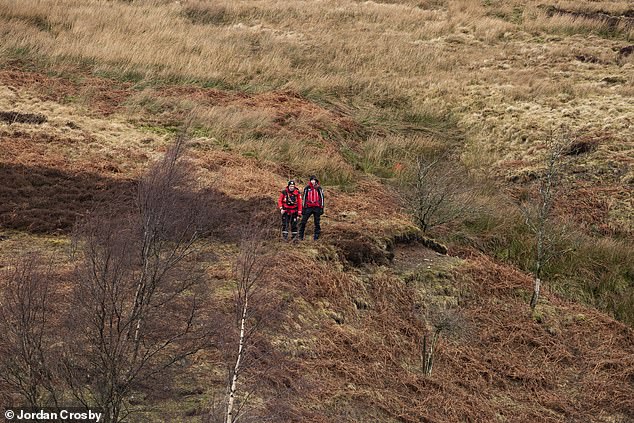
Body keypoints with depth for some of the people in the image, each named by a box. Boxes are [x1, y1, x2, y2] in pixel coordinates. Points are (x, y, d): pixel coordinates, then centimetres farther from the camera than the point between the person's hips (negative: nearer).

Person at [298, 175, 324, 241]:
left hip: (317, 208, 0)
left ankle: (316, 237, 9)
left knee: (317, 222, 3)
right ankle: (301, 236, 2)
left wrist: (322, 208, 1)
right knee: (303, 221, -5)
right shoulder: (307, 188, 5)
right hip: (308, 207, 0)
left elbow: (322, 198, 7)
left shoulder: (319, 188, 3)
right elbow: (304, 198, 9)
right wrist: (303, 208, 6)